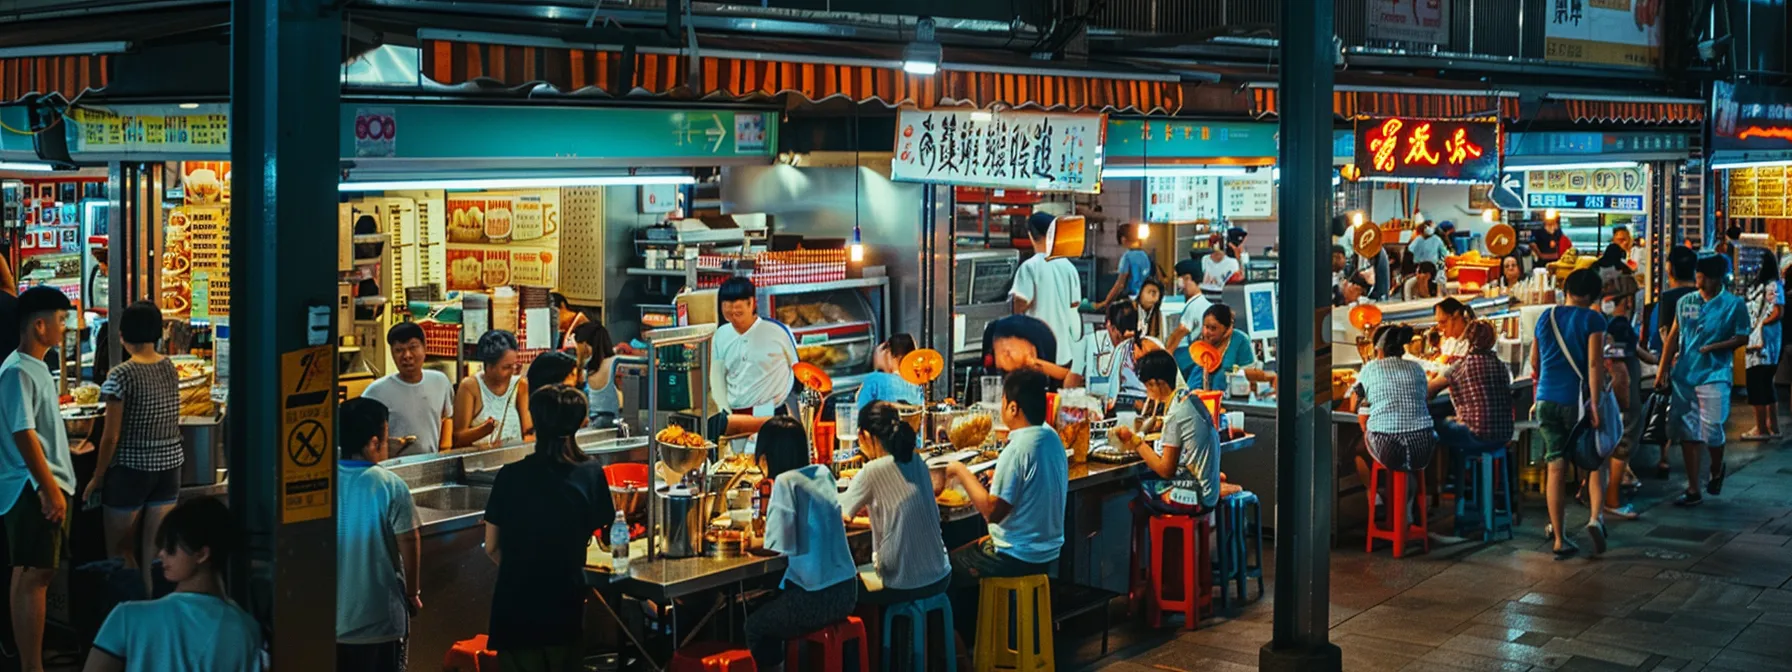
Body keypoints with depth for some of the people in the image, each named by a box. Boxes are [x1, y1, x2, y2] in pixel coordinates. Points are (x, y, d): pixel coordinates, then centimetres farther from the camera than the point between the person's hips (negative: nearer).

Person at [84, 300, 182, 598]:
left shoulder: (121, 375, -14)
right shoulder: (170, 368, 3)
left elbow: (112, 436, -13)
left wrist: (97, 477, -2)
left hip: (131, 470, -5)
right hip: (170, 466, 5)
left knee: (119, 552, 8)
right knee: (156, 553, 8)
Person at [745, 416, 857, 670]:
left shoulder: (786, 482, -16)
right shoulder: (823, 473, 4)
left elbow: (779, 546, -18)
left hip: (815, 600, -7)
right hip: (845, 593, 7)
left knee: (753, 625, 19)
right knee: (768, 607, 30)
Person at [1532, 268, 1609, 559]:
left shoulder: (1546, 317, 10)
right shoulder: (1592, 320, -5)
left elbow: (1534, 362, 18)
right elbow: (1595, 364, -14)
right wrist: (1595, 404, -15)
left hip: (1547, 400, 4)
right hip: (1577, 400, -4)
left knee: (1556, 468, 5)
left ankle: (1559, 539, 5)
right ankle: (1596, 517, -10)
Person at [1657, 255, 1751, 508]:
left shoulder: (1734, 304, -3)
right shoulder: (1686, 302, 7)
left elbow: (1742, 338, -3)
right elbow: (1673, 336, 10)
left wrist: (1713, 347, -17)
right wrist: (1662, 370, 6)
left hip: (1714, 376, -4)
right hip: (1683, 375, 4)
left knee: (1711, 432, -4)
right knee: (1687, 433, 4)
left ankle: (1717, 471, 28)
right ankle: (1693, 490, 12)